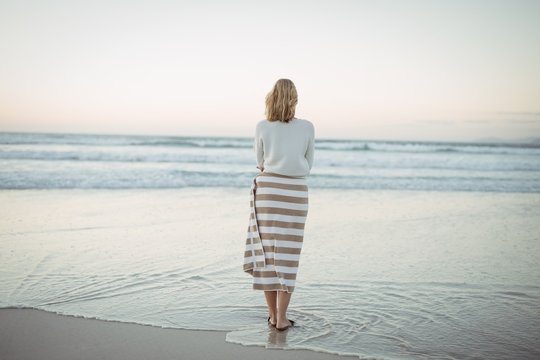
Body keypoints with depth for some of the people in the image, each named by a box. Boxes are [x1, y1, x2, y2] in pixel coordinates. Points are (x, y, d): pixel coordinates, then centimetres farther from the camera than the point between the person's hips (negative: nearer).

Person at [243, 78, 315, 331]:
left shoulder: (262, 127, -2)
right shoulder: (308, 128, 0)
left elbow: (260, 163, 10)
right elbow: (308, 166, 9)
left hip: (267, 189, 0)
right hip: (296, 192, 0)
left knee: (266, 252, 8)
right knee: (287, 255, 3)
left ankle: (273, 313, 14)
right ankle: (281, 317, 3)